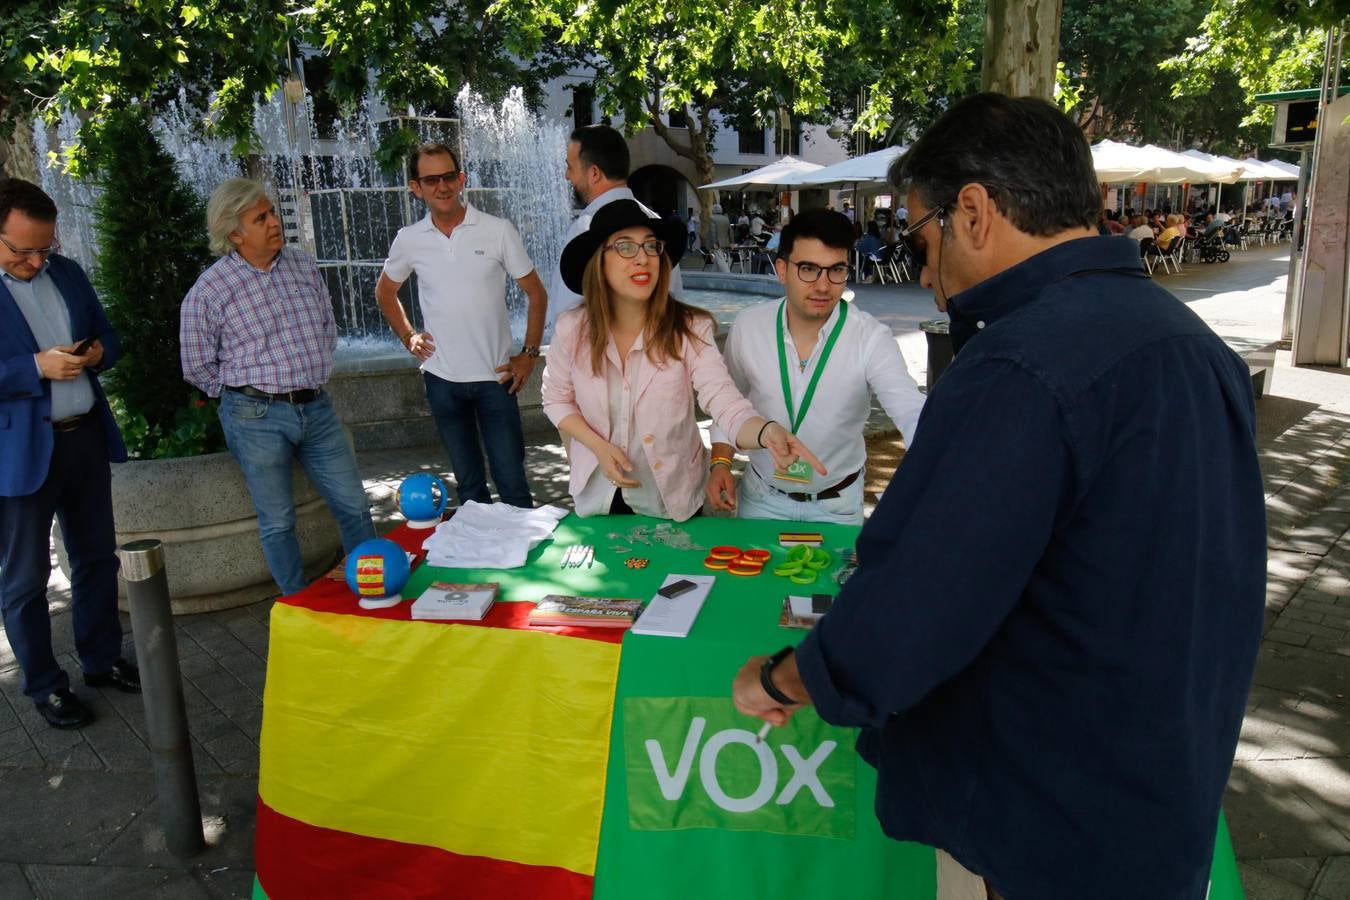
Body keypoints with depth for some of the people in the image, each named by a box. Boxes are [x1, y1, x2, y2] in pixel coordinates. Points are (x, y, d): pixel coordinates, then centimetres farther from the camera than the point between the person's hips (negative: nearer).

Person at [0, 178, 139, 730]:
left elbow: (108, 339, 14)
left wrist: (98, 351, -8)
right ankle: (44, 686, 20)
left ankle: (102, 662, 32)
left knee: (96, 557, 16)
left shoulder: (67, 273, 7)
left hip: (86, 437, 6)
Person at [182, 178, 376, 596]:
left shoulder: (304, 265, 5)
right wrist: (247, 392, 3)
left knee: (355, 506, 8)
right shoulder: (208, 290, -9)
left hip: (317, 408, 4)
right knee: (278, 523, 7)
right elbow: (197, 366, 0)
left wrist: (310, 375, 12)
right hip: (257, 419, -4)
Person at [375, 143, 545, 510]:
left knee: (511, 478, -2)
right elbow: (385, 291, 20)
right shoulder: (408, 240, 1)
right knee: (468, 483, 14)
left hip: (495, 376, -2)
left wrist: (529, 353, -4)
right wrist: (408, 336, 8)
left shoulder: (498, 231, -5)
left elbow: (536, 294, 2)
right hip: (441, 379, 3)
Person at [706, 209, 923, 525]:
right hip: (762, 496, 2)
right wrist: (721, 462, -7)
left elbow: (912, 413, -32)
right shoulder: (748, 325, -11)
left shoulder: (872, 339, -20)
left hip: (837, 505, -2)